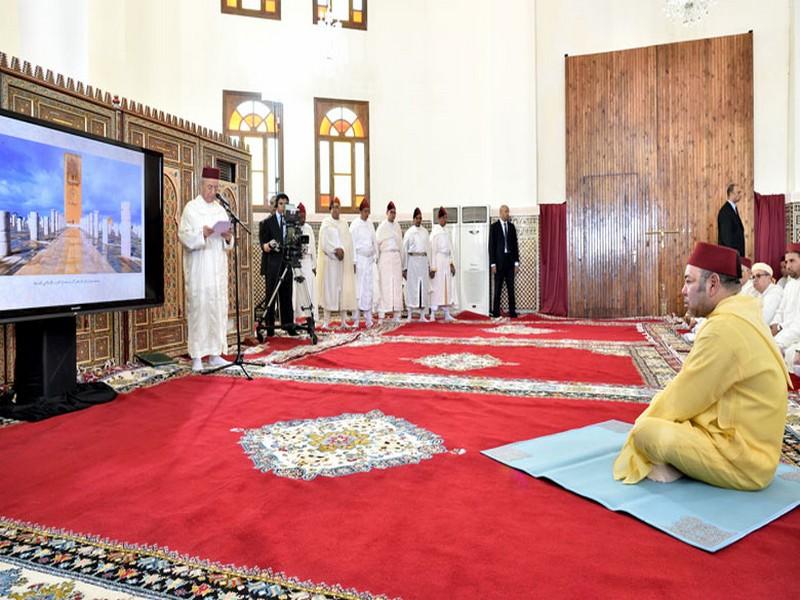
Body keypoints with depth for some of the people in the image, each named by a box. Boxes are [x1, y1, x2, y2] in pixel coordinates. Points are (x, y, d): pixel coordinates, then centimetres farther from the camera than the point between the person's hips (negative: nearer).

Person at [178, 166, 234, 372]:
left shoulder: (220, 210, 16)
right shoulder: (191, 208, 1)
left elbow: (228, 243, 16)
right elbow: (184, 236, -8)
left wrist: (228, 238, -6)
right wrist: (202, 234, -25)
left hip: (218, 268, 5)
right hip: (198, 268, -5)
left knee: (218, 308, 4)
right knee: (198, 308, -6)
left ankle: (215, 353, 11)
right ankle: (197, 356, -1)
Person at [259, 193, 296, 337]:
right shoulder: (267, 222, 2)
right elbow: (263, 245, -3)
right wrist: (268, 246, -24)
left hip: (287, 263, 3)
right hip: (272, 264, -3)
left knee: (286, 295, 6)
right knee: (272, 296, 0)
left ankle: (288, 325, 13)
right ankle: (270, 327, 4)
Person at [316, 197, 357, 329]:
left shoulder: (344, 224, 15)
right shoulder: (326, 223, 0)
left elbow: (349, 243, 12)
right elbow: (324, 242, -9)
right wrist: (336, 250, -17)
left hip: (344, 261, 5)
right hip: (329, 261, -5)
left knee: (344, 288, 3)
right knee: (329, 288, -5)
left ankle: (343, 320, 7)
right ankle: (326, 320, -2)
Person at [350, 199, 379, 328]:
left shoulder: (370, 224, 12)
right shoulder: (355, 224, -5)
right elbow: (352, 243, -8)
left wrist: (375, 256, 8)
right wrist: (354, 262, -12)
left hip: (369, 259, 5)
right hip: (359, 258, -5)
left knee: (369, 288, 4)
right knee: (358, 288, -5)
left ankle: (368, 318, 8)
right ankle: (356, 319, 1)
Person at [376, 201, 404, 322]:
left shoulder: (397, 225, 14)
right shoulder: (382, 226, 0)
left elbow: (400, 243, 15)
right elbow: (377, 242, -2)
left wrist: (402, 260, 11)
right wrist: (377, 258, -6)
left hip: (396, 257, 5)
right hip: (385, 257, -5)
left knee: (397, 285, 3)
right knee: (384, 285, -6)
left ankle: (396, 314, 7)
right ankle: (381, 315, -4)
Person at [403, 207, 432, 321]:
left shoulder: (425, 232, 12)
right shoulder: (409, 232, 2)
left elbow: (428, 249, 12)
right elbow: (404, 250, 1)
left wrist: (429, 265, 8)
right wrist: (404, 268, -2)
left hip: (423, 261, 3)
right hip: (412, 260, -3)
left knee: (424, 287, 4)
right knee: (411, 287, -2)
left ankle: (422, 315, 10)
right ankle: (410, 315, 5)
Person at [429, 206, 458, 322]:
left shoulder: (446, 232, 14)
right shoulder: (435, 231, -6)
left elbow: (450, 249, 16)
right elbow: (433, 249, -10)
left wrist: (451, 263, 8)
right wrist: (433, 267, -14)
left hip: (447, 262, 7)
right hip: (438, 261, -7)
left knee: (447, 287, 7)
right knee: (436, 287, -6)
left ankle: (447, 313, 11)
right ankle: (433, 313, 0)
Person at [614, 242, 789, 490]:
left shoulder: (724, 328, -23)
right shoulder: (739, 317, 8)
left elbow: (684, 397, -16)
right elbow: (691, 387, 13)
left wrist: (647, 421, 0)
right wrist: (652, 415, 9)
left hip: (742, 461, -9)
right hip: (749, 449, 10)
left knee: (645, 431, -21)